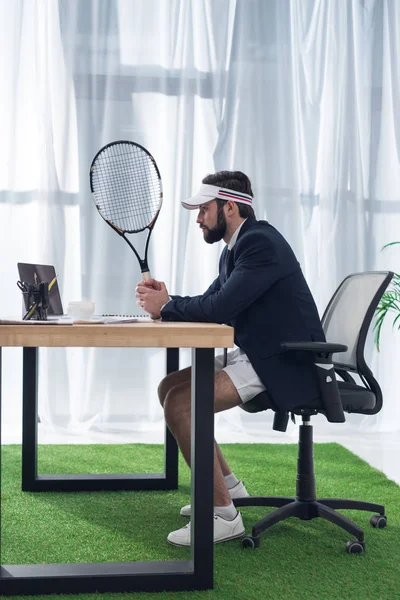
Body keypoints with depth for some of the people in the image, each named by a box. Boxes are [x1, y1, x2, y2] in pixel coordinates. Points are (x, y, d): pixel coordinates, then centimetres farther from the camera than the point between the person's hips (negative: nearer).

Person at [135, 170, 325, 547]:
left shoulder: (261, 242, -18)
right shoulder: (236, 246, 14)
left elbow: (220, 308, -27)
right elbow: (210, 304, 15)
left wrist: (166, 306, -11)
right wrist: (165, 301, -4)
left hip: (284, 363, -11)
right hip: (255, 355, 11)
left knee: (180, 404, -21)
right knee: (169, 388, 11)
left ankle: (223, 515, -12)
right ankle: (226, 484, 20)